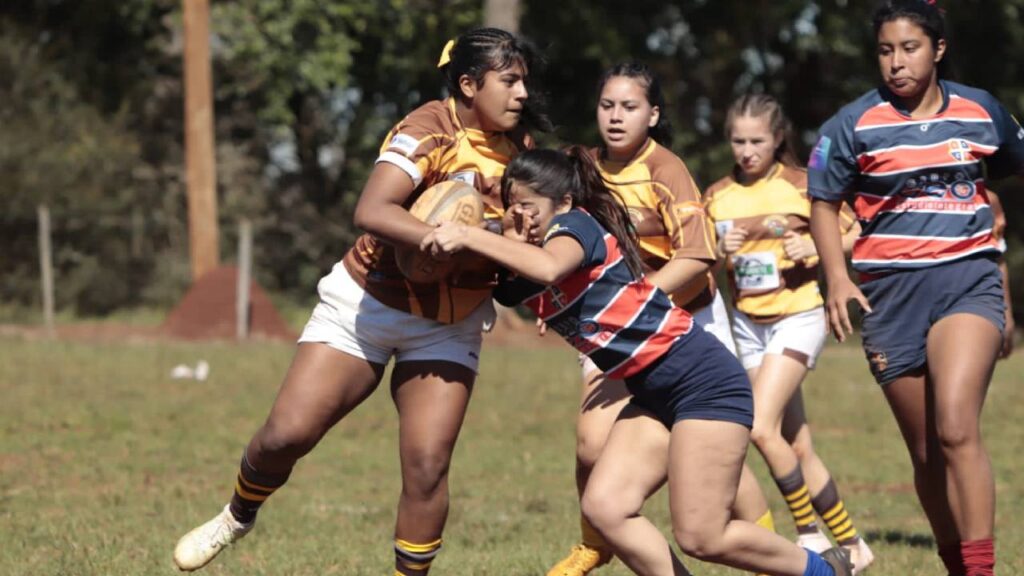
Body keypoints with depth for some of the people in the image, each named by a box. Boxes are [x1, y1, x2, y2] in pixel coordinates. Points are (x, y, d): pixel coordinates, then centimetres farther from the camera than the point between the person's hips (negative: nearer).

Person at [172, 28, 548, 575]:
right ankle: (237, 517, 22)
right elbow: (371, 211, -33)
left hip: (447, 325, 4)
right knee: (287, 433, -8)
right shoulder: (431, 130, -19)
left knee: (426, 469, -11)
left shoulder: (516, 148, 0)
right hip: (367, 302, -4)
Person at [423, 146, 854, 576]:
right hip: (652, 395, 9)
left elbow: (549, 268, -38)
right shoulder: (519, 276, 9)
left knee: (701, 537, -9)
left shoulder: (577, 223, -15)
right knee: (604, 508, -8)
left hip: (704, 380, -9)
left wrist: (470, 237, -39)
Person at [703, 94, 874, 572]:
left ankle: (809, 534, -5)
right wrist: (722, 253, -12)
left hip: (797, 317, -5)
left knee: (762, 428, -19)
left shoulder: (800, 186, -7)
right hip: (748, 323, 5)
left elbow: (853, 233, -3)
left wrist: (813, 250, -19)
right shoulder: (717, 197, 5)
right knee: (797, 447, 6)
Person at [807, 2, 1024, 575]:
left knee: (956, 427, -23)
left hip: (968, 279, -1)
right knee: (927, 453, 6)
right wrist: (838, 278, -5)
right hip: (891, 291, 1)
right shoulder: (855, 124, -1)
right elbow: (824, 203, 8)